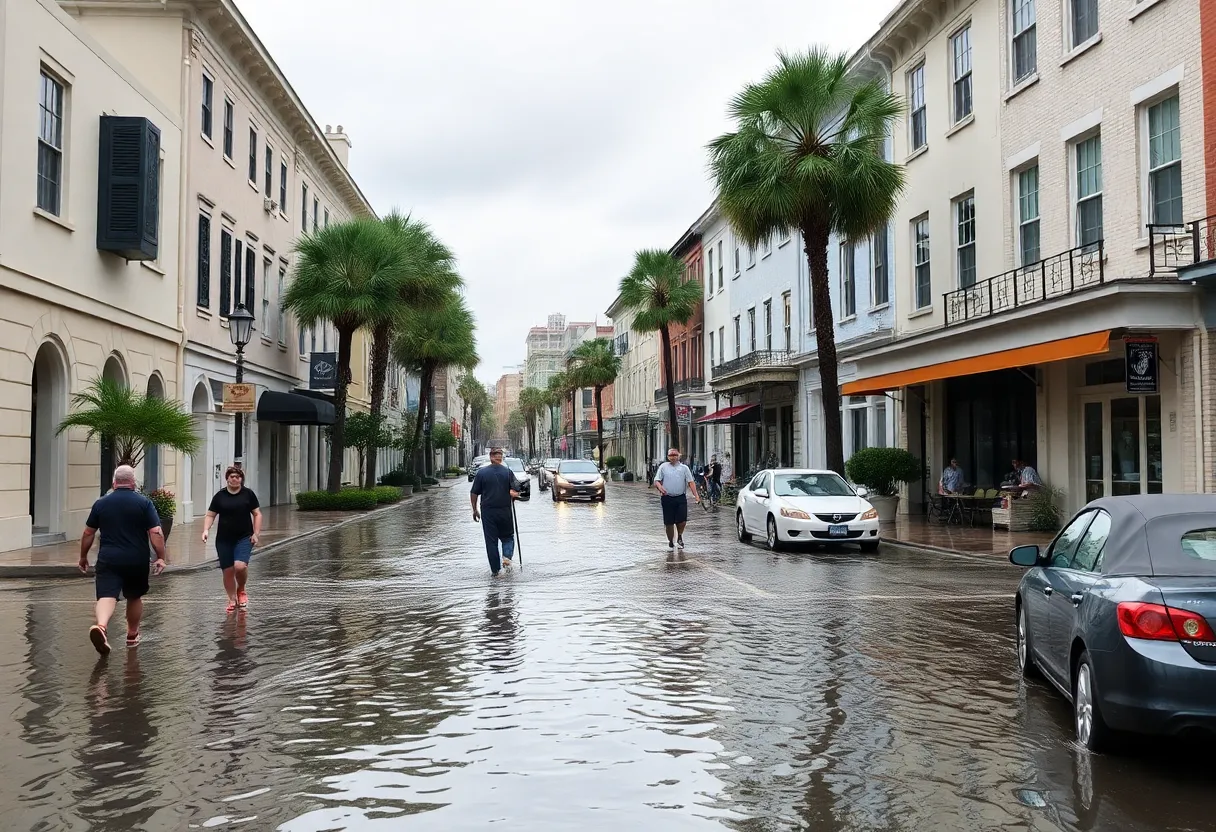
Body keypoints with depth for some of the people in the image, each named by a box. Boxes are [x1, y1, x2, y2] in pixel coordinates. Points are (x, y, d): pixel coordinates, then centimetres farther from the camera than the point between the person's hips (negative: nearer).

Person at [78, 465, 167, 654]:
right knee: (134, 597, 18)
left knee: (107, 596, -9)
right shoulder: (144, 503, -3)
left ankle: (100, 626, -37)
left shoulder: (101, 503, 4)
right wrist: (161, 558, -5)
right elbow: (156, 533, -10)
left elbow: (88, 533, 10)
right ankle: (132, 636, 31)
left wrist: (83, 557, 22)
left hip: (108, 560, 0)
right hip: (137, 561, 0)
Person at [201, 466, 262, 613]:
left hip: (244, 538, -2)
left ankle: (241, 590, 9)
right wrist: (206, 530, -8)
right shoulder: (220, 496, 4)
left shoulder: (248, 494, 2)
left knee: (240, 566, -20)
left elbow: (257, 514, 5)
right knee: (228, 571, 3)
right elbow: (210, 515, 8)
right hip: (224, 539, 2)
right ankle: (232, 600, 21)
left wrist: (256, 533, -3)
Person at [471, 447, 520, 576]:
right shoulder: (508, 472, -3)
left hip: (487, 512, 0)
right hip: (505, 511, 0)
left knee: (491, 540, 6)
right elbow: (515, 492, -10)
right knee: (508, 536, 18)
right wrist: (514, 496, 13)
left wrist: (475, 510, 10)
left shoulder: (481, 472, -2)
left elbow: (473, 493, 0)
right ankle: (507, 555, -6)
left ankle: (495, 569, 4)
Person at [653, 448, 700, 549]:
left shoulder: (684, 468, 10)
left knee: (682, 521, -6)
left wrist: (696, 495, -9)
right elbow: (656, 481, 4)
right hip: (667, 498, 0)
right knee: (669, 522, 2)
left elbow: (690, 482, 3)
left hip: (681, 498, 0)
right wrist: (660, 487, -19)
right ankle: (670, 542, 20)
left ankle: (679, 536, 23)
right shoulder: (663, 467, 8)